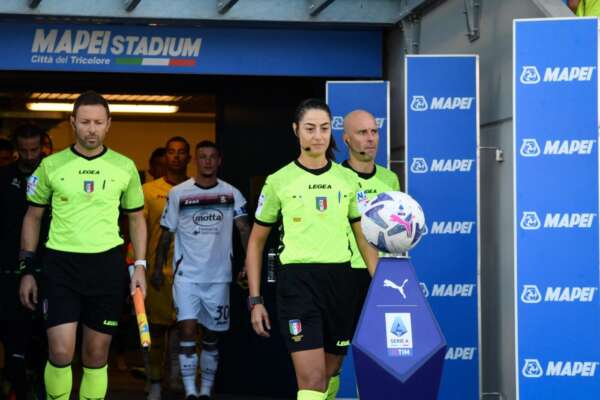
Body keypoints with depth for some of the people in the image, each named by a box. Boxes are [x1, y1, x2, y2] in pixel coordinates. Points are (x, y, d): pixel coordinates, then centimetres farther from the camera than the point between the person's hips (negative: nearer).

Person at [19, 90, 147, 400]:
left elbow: (136, 218, 13)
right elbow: (33, 217, 10)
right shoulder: (51, 165, 2)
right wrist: (26, 270, 5)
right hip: (61, 264, -1)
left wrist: (140, 266, 4)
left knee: (96, 355, 5)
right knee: (60, 352, -11)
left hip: (107, 266, 1)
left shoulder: (125, 167, 4)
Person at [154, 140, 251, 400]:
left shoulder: (231, 194, 3)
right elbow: (166, 233, 6)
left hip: (219, 276, 2)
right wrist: (157, 269, 3)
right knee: (187, 330, -13)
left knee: (212, 336, 9)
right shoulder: (178, 193, 2)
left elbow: (244, 228, -6)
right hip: (186, 274, -2)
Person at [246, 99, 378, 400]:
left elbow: (365, 239, 14)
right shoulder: (279, 181, 1)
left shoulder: (347, 179, 9)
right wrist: (255, 301, 3)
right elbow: (256, 242, 8)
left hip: (339, 280, 4)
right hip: (297, 281, -3)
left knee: (331, 374, 11)